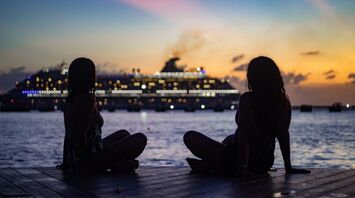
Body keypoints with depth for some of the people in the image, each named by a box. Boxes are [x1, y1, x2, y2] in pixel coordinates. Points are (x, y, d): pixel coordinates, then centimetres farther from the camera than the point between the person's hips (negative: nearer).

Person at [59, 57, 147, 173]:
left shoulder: (71, 100, 7)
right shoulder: (88, 99, -20)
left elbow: (73, 134, 13)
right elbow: (82, 134, -24)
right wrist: (84, 162, -14)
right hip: (90, 156, -9)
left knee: (124, 134, 25)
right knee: (140, 139, -6)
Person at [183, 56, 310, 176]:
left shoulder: (248, 99, -21)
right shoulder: (284, 103, -3)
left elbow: (243, 135, -26)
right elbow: (284, 135, 3)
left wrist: (242, 167, -26)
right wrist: (288, 167, 8)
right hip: (266, 163, 7)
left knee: (190, 137, 4)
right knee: (230, 139, 38)